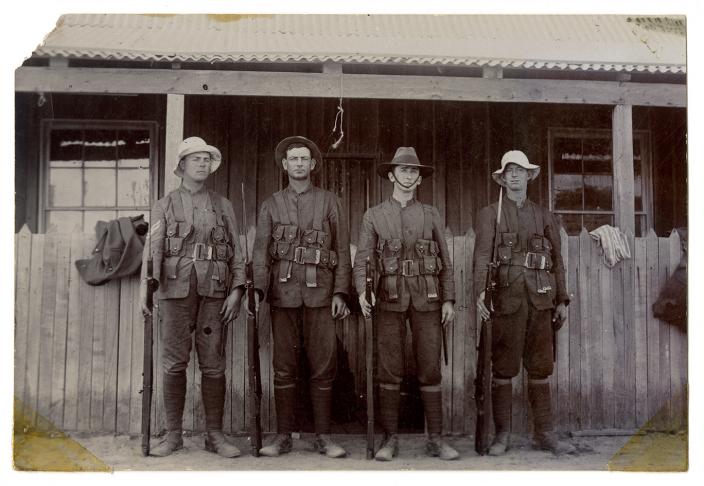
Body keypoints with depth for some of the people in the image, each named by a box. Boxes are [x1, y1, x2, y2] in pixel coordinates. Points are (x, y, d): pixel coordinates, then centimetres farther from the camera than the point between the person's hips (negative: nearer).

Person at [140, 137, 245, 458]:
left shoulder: (223, 206, 14)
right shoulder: (164, 206, 10)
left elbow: (236, 252, 9)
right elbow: (153, 248, -3)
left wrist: (236, 290, -3)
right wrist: (146, 287, -17)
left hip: (214, 292, 1)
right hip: (176, 289, -1)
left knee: (213, 363, 1)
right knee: (174, 363, 1)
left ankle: (215, 436, 9)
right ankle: (173, 435, 11)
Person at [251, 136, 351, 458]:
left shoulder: (329, 201, 10)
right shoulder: (271, 205, 12)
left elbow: (343, 250, 6)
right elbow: (260, 251, 5)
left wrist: (340, 292, -4)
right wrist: (257, 289, -10)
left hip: (320, 293, 0)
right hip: (283, 294, 1)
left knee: (323, 367, 0)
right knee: (284, 367, 3)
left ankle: (323, 437, 9)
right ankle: (283, 436, 12)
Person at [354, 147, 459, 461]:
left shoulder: (431, 215, 11)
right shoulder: (374, 216, 8)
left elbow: (445, 261, 11)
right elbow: (362, 258, 0)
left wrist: (449, 300, 2)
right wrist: (362, 291, -17)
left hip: (427, 297, 1)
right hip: (390, 299, -1)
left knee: (430, 369, 1)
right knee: (389, 370, 0)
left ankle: (435, 439, 9)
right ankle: (390, 439, 9)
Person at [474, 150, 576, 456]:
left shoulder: (544, 216, 17)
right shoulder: (490, 214, 8)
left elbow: (557, 260, 16)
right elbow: (482, 254, -6)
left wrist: (562, 300, 9)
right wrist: (480, 291, -20)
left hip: (540, 299, 3)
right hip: (507, 297, -3)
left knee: (541, 366, 5)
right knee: (503, 367, 0)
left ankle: (544, 434, 13)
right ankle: (502, 434, 7)